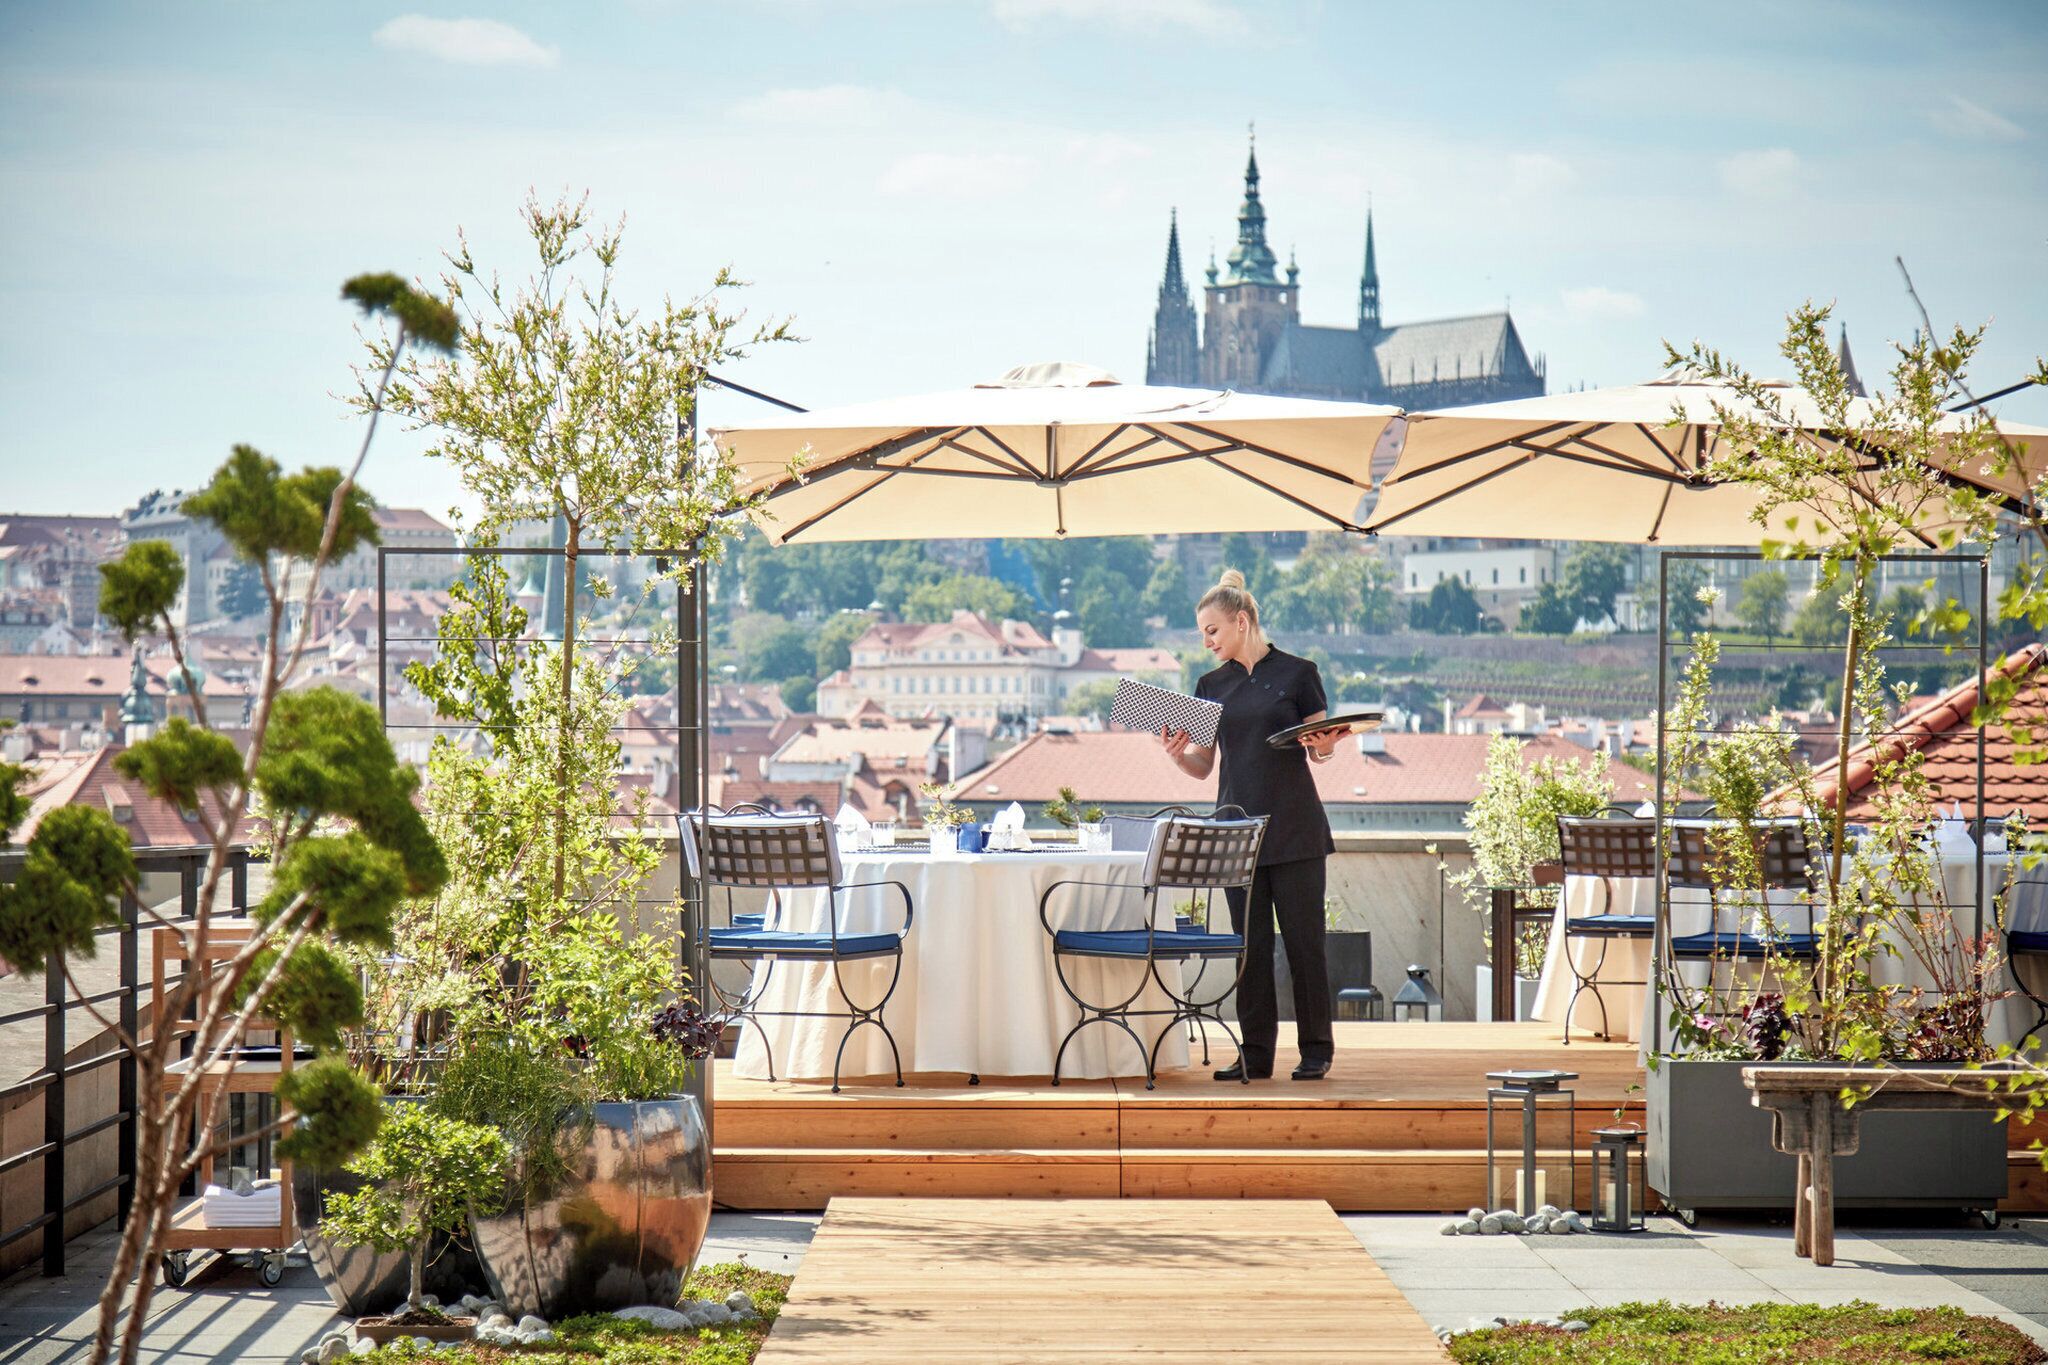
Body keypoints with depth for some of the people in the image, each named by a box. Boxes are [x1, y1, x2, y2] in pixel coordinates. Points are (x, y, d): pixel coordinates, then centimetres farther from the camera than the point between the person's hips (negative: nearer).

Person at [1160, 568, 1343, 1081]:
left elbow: (1321, 748, 4)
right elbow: (1203, 766, 12)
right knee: (1250, 942, 3)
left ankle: (1316, 1051, 7)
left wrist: (1323, 745, -19)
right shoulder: (1211, 686, 11)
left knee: (1303, 938, -1)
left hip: (1294, 826, -4)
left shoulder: (1297, 673, 0)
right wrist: (1177, 754, -8)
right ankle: (1255, 1054, 7)